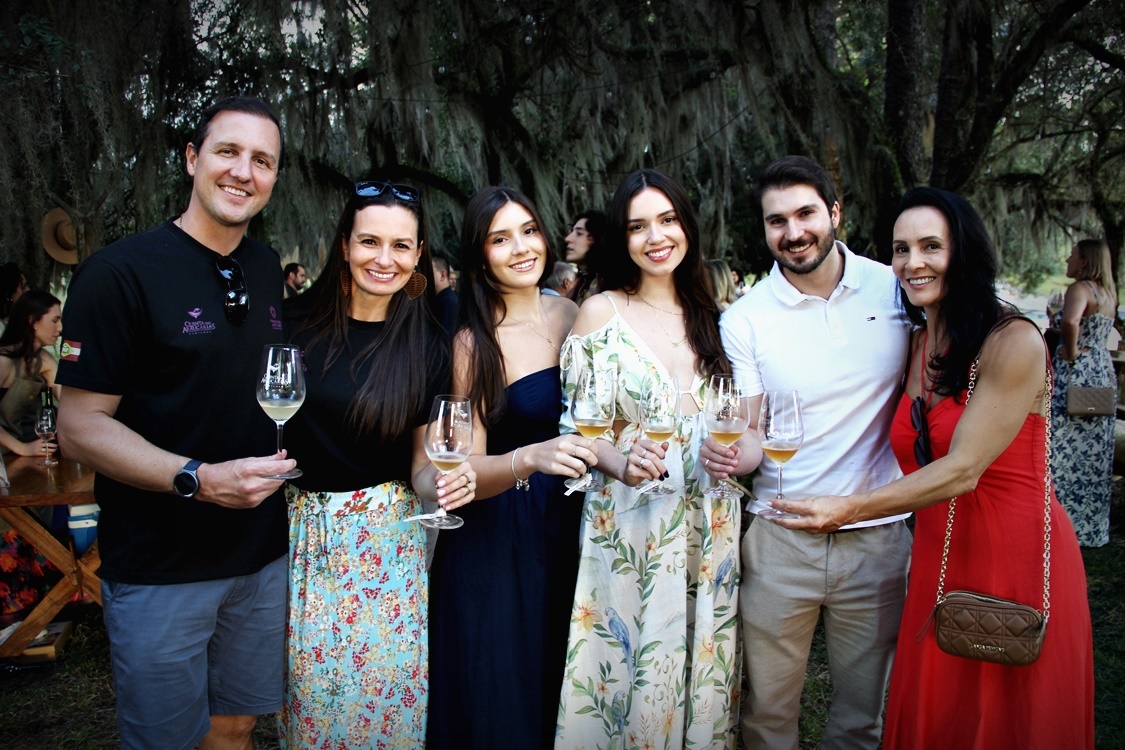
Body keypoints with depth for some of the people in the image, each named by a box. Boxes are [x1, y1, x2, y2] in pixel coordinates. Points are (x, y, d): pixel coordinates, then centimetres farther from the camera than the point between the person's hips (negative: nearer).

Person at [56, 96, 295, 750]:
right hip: (161, 571, -5)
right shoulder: (122, 272, -13)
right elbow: (81, 426, -15)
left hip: (263, 555, 6)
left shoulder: (270, 271, 7)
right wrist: (201, 479, -28)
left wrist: (277, 464, 2)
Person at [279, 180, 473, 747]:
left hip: (387, 539, 0)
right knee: (310, 684, 11)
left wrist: (441, 483, -19)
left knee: (389, 683, 8)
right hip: (303, 529, 1)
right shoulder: (297, 322, -5)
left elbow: (421, 461, 2)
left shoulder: (427, 345, -4)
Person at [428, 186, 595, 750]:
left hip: (568, 521, 4)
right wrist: (529, 459, -35)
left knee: (561, 685, 18)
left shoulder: (569, 315, 0)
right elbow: (467, 468, -17)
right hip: (494, 537, -4)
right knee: (497, 696, 9)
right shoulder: (471, 342, -12)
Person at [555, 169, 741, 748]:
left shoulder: (711, 315, 8)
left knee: (699, 668, 13)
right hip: (629, 526, -3)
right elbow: (576, 425, -4)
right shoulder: (601, 312, -3)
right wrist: (622, 462, -22)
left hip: (709, 524, 3)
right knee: (631, 670, 6)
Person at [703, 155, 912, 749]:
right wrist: (733, 454, -27)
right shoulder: (744, 318, -6)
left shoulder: (897, 288, -2)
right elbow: (752, 435, -4)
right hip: (780, 538, -1)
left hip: (877, 535, 1)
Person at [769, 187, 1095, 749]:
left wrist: (851, 509, -25)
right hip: (937, 559, 6)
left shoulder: (1013, 341, -15)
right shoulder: (913, 346, 6)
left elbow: (963, 470, -20)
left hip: (1015, 557, -6)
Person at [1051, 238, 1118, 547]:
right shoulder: (1108, 293, 13)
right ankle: (1093, 525, 22)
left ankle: (1066, 522, 0)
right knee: (1095, 452, 14)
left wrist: (1071, 352, -20)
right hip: (1103, 373, 9)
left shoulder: (1080, 288, -14)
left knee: (1066, 451, -3)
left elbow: (1070, 321, -34)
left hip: (1077, 373, -9)